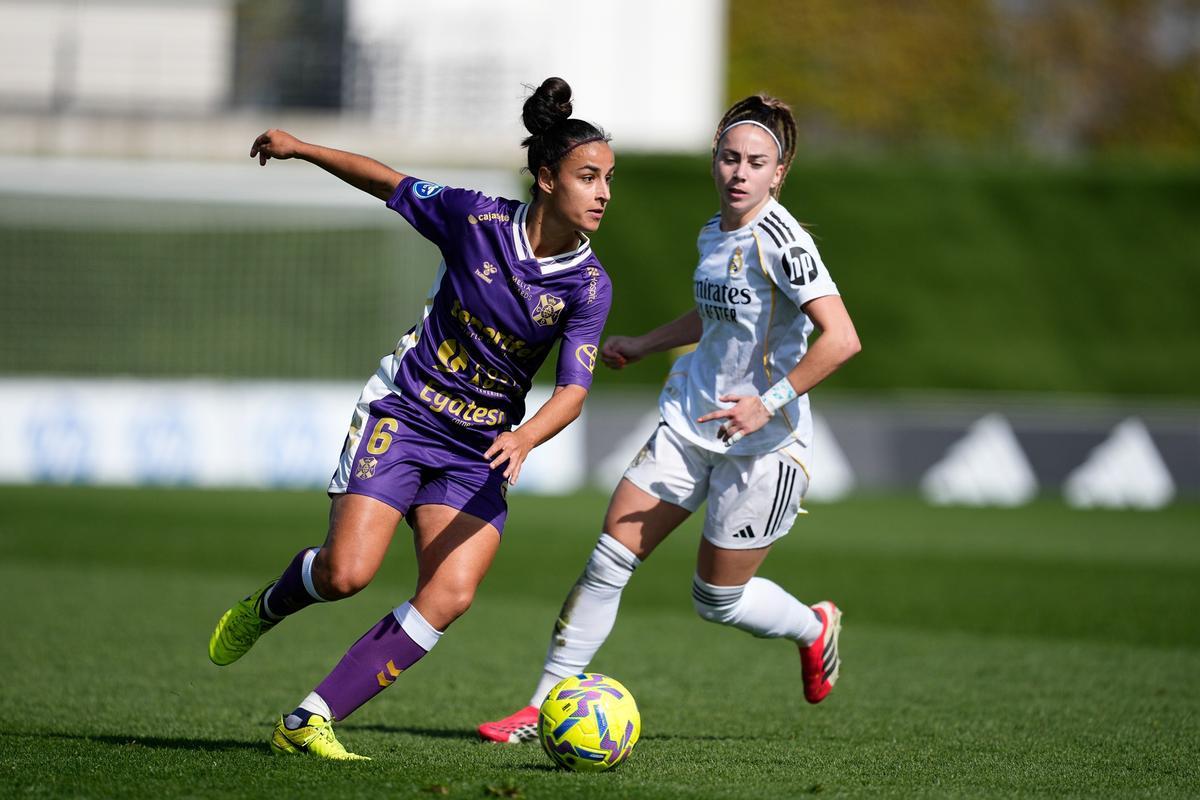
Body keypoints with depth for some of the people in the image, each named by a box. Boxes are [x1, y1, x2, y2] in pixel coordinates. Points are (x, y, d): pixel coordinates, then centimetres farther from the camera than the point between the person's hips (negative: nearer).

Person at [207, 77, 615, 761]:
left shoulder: (589, 286, -8)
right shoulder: (475, 219, -10)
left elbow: (574, 389, -14)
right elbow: (388, 183, 5)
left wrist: (524, 438, -34)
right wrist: (299, 147, 11)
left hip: (480, 449, 2)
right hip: (403, 414, -2)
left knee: (451, 596, -18)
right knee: (347, 572, -18)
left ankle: (310, 721, -12)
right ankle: (268, 607, 19)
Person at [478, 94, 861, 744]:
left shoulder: (781, 243, -18)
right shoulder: (713, 233, 7)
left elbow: (841, 339, -27)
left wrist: (768, 403, -28)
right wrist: (642, 345, 28)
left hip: (763, 445, -7)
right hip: (688, 424, 7)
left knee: (717, 601, 4)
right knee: (609, 562, -2)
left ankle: (814, 629, 36)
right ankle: (544, 707, 4)